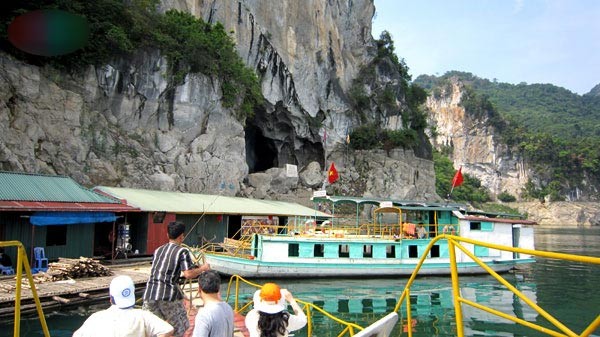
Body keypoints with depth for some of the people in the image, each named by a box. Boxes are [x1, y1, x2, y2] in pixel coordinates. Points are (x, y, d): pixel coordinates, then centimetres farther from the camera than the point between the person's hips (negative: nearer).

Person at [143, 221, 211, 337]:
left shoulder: (158, 250, 18)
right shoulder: (182, 251, -1)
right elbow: (188, 274, -11)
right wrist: (202, 268, 5)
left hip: (149, 294, 5)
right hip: (169, 295, -5)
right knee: (179, 328, 13)